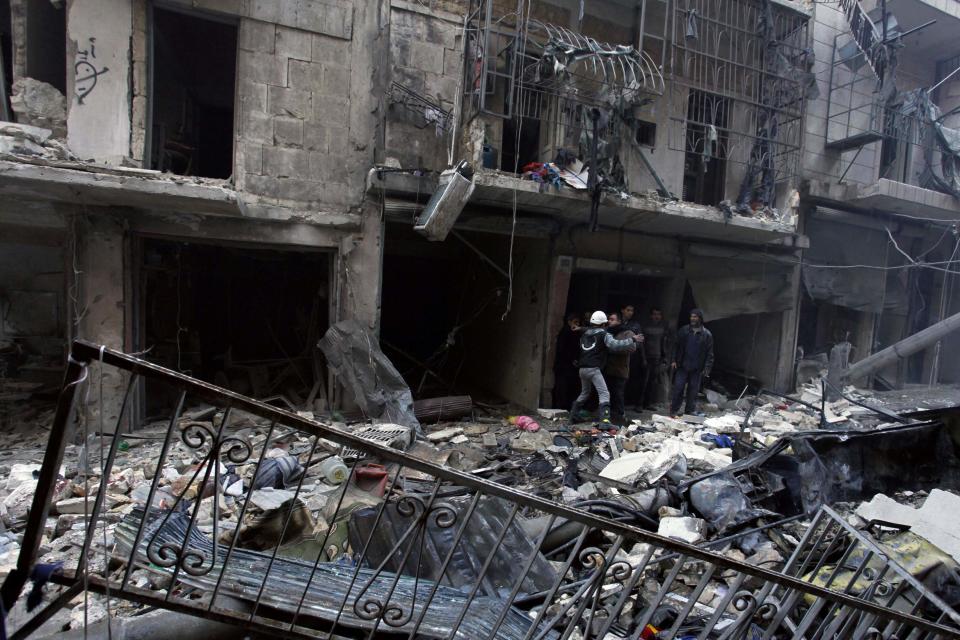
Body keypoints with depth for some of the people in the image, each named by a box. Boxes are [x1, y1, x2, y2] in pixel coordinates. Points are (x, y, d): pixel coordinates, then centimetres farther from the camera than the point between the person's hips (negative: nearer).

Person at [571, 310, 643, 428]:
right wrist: (633, 340, -10)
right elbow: (615, 345, -15)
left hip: (582, 368, 7)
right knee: (604, 394, -7)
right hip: (594, 369, -7)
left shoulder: (584, 334, 16)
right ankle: (605, 419, -21)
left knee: (584, 393, 24)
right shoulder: (603, 334, -2)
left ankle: (573, 415, 26)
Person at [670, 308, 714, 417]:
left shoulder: (707, 334, 1)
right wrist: (674, 360, 0)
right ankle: (674, 411, 6)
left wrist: (707, 368, -5)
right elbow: (677, 346, 9)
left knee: (693, 391, 6)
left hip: (697, 369, 0)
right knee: (678, 388, -2)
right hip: (682, 366, 1)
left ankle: (690, 412, 17)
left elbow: (709, 354, 1)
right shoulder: (683, 331, 5)